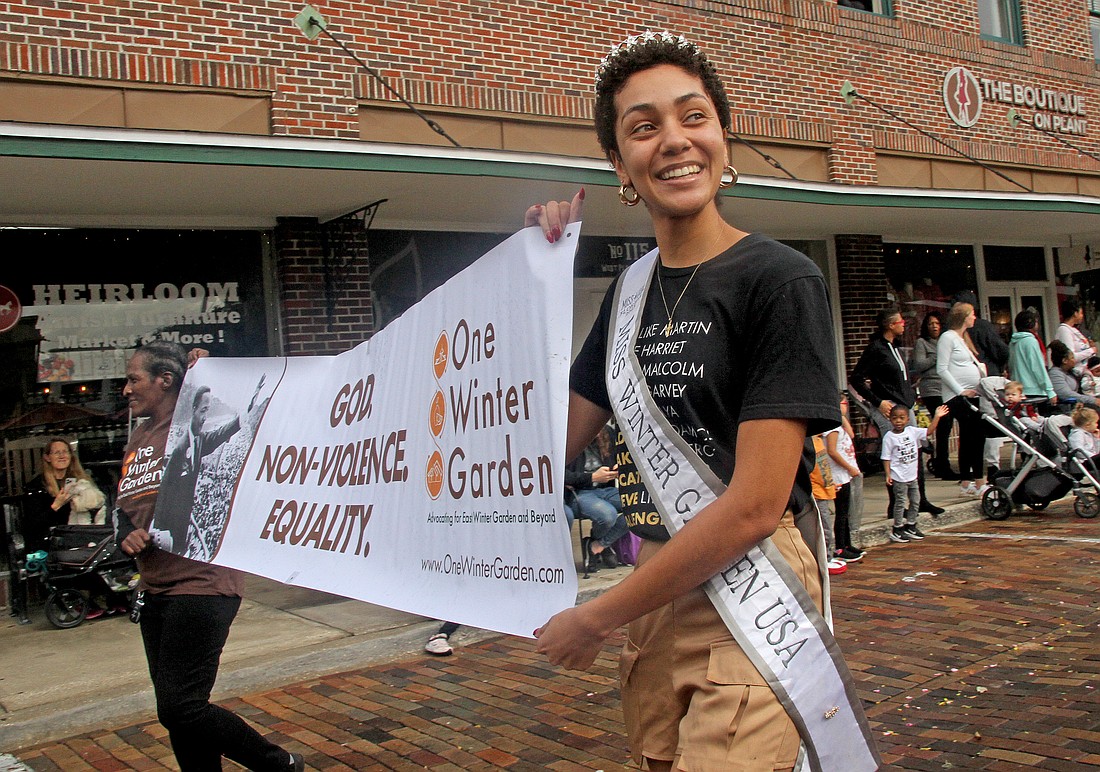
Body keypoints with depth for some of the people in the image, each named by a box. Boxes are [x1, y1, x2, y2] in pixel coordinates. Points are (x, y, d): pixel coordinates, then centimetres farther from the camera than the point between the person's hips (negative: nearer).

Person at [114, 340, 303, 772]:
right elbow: (121, 506, 23)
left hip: (201, 587, -9)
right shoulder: (139, 438, 16)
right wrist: (126, 534, 0)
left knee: (180, 708, -11)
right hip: (154, 591, 9)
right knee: (174, 709, 13)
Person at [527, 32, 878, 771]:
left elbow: (755, 505, -18)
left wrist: (597, 619, -12)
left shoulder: (781, 280, -12)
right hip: (658, 592, 6)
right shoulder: (630, 289, 8)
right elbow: (556, 440, 8)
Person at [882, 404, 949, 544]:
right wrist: (888, 474, -17)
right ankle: (897, 529, 10)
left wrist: (937, 417, -6)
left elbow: (929, 431, 2)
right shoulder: (889, 437, -11)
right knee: (900, 502, -1)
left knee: (915, 500, 14)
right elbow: (886, 458, -11)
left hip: (912, 475, 6)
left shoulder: (912, 431, 3)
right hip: (899, 477, -6)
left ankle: (910, 526, 28)